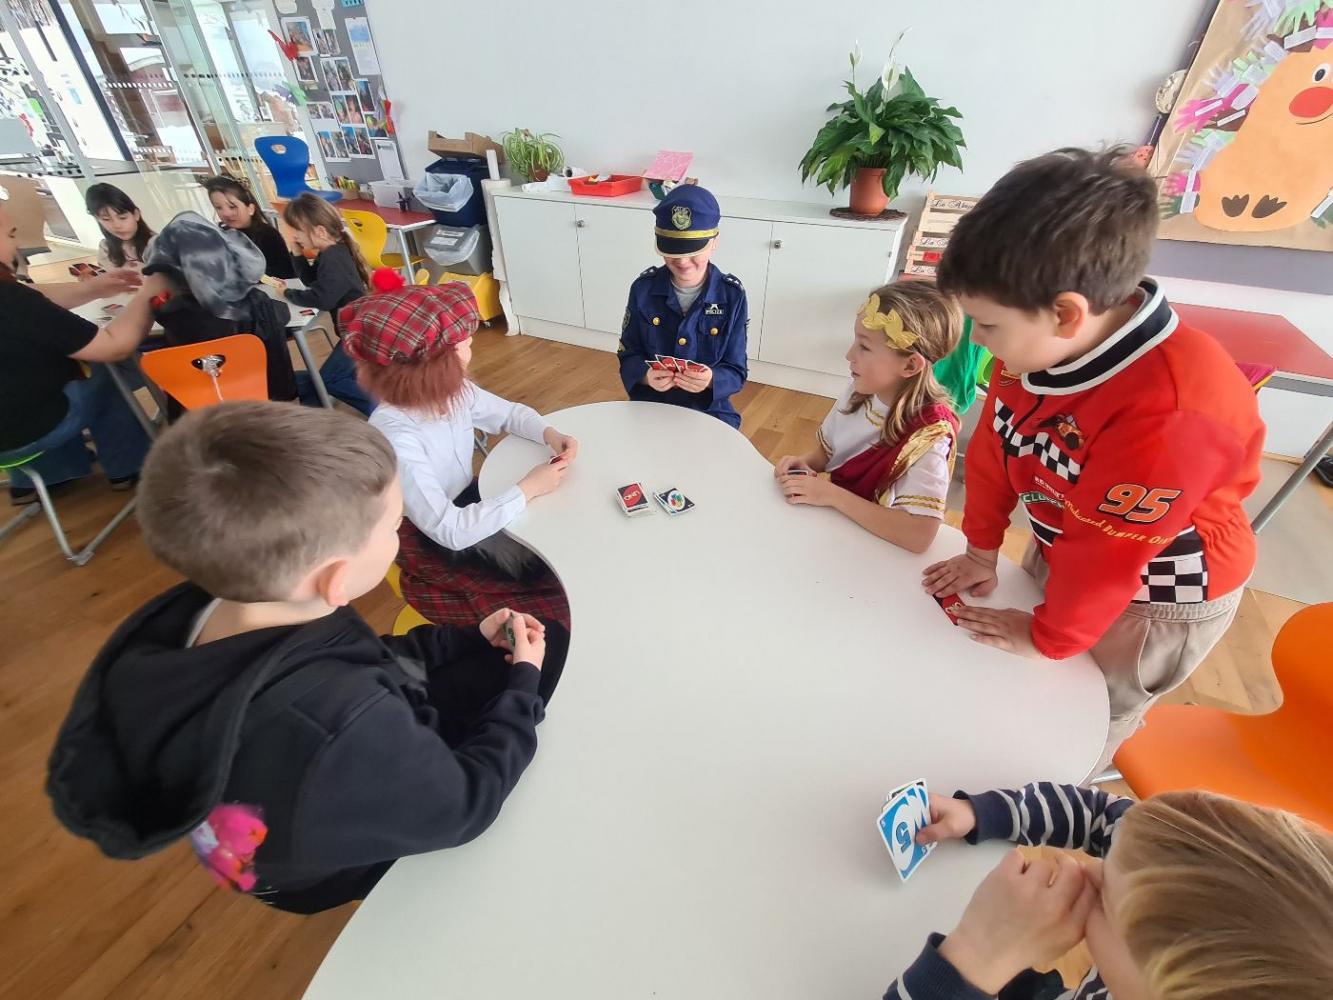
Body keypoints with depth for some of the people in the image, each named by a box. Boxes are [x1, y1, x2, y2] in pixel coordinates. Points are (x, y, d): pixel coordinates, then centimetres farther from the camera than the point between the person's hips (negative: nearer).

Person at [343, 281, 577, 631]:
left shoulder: (454, 390, -11)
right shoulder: (395, 438, -33)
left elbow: (510, 412, 6)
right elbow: (449, 530, -35)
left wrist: (550, 434, -15)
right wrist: (527, 489, -29)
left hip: (469, 504, 7)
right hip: (436, 549, -7)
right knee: (562, 605, -7)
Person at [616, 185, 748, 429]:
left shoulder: (732, 295, -7)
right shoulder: (643, 288, -3)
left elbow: (736, 372, -5)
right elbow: (628, 355, 1)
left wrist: (710, 380, -28)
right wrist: (646, 376, -21)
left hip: (710, 412, 0)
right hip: (649, 407, 1)